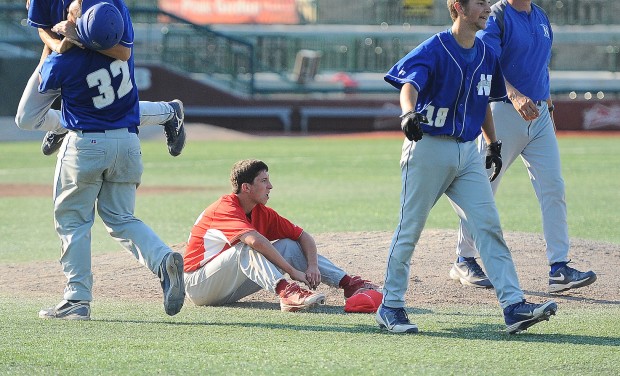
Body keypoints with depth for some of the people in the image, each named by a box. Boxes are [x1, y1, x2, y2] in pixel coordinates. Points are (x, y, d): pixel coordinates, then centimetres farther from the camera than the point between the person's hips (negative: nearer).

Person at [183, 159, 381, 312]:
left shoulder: (262, 213, 5)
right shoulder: (226, 208, -21)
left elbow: (303, 236, 6)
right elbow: (255, 240, -37)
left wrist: (313, 266, -13)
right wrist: (293, 271, -37)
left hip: (229, 291, 8)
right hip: (198, 285, -8)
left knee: (289, 246, 0)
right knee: (249, 246, -32)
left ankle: (349, 284, -8)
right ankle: (287, 293, -52)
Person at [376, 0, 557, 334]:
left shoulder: (486, 55, 11)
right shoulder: (434, 50, -11)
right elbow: (409, 85, -28)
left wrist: (493, 144, 22)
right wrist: (409, 113, -48)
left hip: (467, 153, 6)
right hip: (428, 147, -6)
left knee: (488, 226, -4)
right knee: (409, 229, 1)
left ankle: (514, 306, -9)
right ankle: (390, 307, 12)